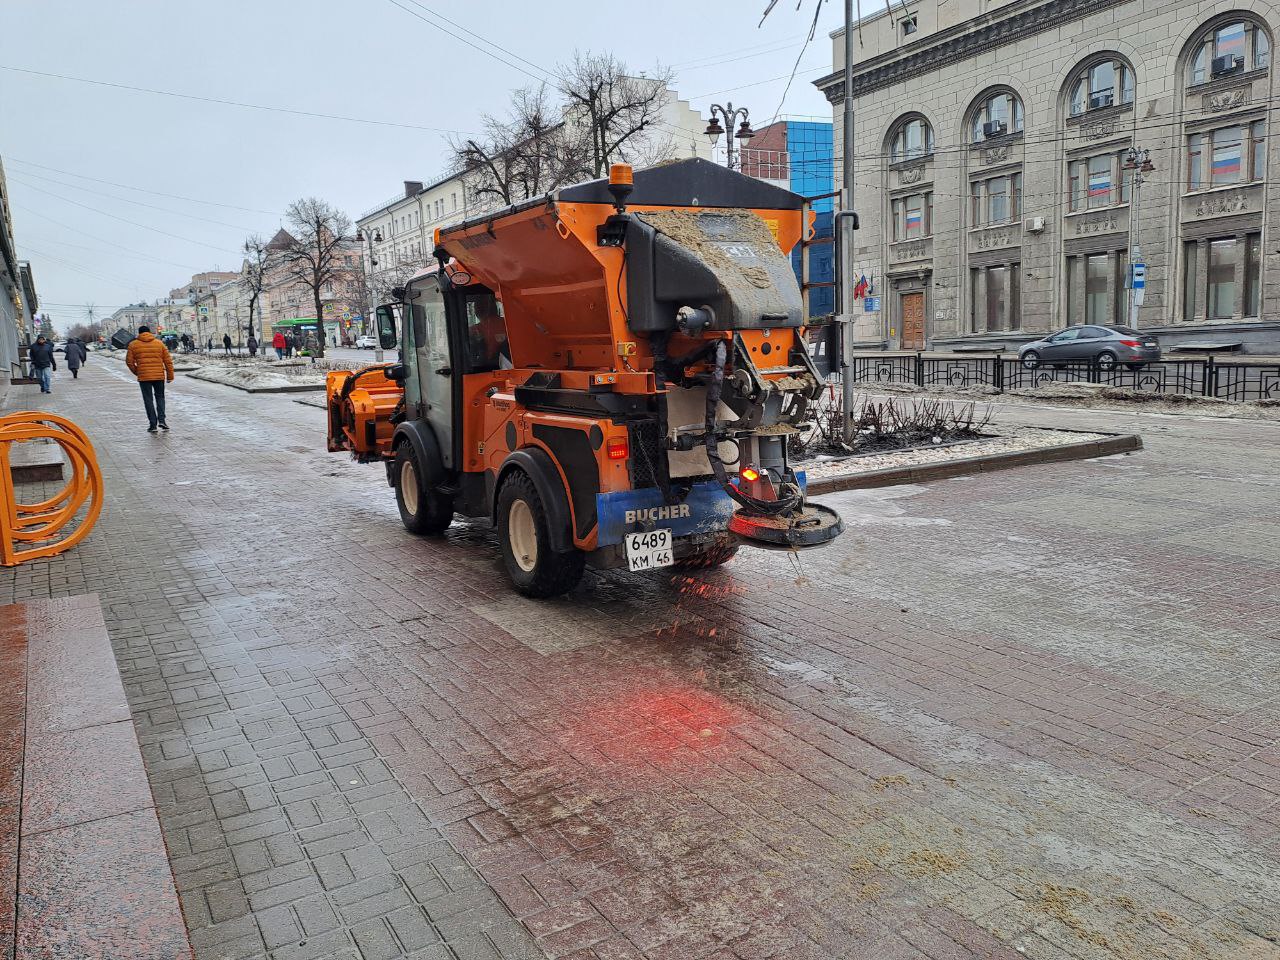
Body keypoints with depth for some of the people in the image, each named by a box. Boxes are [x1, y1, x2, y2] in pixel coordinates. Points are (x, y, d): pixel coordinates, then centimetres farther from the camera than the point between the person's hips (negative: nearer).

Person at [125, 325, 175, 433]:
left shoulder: (133, 345, 2)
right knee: (160, 397, 16)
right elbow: (168, 361, 4)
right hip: (159, 376, 1)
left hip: (144, 377, -1)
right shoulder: (160, 343, 5)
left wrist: (136, 372, 18)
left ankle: (153, 424, 4)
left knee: (148, 400, 5)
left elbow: (129, 361, 2)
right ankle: (161, 420, 1)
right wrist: (170, 376, 10)